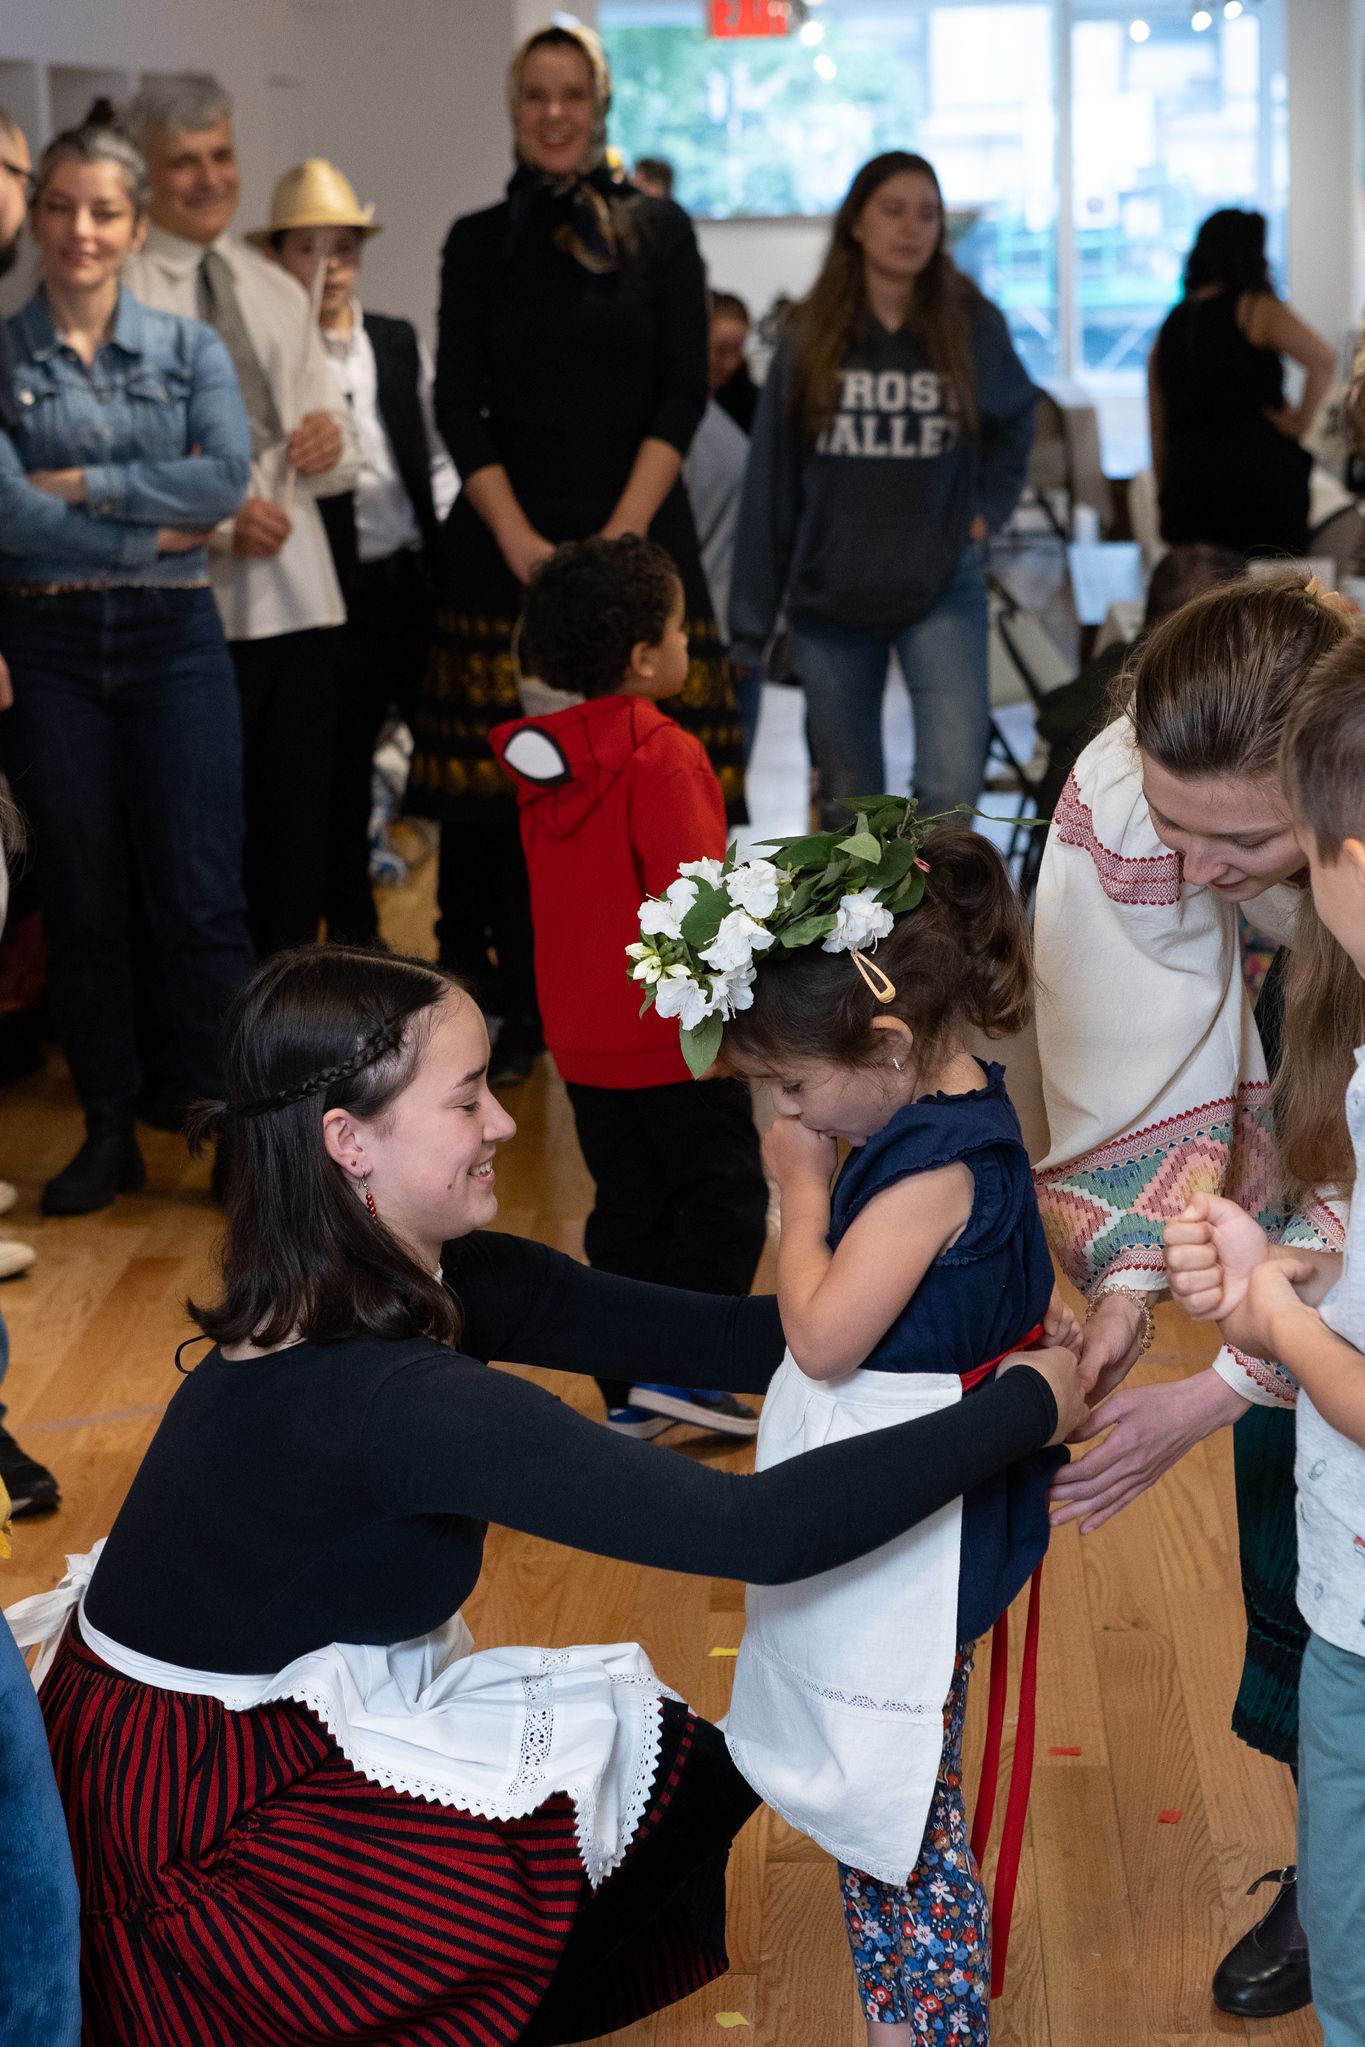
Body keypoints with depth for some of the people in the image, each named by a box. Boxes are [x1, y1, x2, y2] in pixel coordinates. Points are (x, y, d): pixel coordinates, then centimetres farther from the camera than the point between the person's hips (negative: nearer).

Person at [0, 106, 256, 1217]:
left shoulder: (191, 348, 5)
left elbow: (228, 478, -10)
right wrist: (151, 532, -10)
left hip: (174, 637, 0)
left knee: (200, 898, -3)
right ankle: (111, 1132, 19)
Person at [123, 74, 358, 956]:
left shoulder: (279, 292, 18)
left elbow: (341, 450, 19)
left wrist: (332, 440, -5)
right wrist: (218, 517, -20)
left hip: (301, 593, 6)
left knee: (299, 825, 10)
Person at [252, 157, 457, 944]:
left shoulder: (402, 343, 12)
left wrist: (442, 544, 8)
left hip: (411, 579, 5)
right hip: (332, 588, -4)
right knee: (340, 770, 4)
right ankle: (353, 938, 18)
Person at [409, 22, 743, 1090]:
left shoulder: (659, 230, 7)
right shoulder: (480, 243, 10)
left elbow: (683, 395, 0)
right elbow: (459, 407, 3)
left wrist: (620, 538, -11)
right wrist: (523, 544, -9)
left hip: (638, 533, -1)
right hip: (507, 540, 1)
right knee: (508, 781, -2)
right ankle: (517, 1010, 7)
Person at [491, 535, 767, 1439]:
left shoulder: (542, 756, 5)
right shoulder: (665, 759, -18)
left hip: (582, 1033, 8)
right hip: (673, 1033, -8)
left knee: (627, 1205, 14)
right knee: (726, 1196, 4)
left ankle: (627, 1390, 18)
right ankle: (682, 1369, 0)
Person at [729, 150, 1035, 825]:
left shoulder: (972, 326, -1)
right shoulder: (809, 339, -1)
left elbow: (1017, 420, 19)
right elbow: (770, 486, -1)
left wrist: (985, 509, 4)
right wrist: (750, 620, -3)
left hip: (941, 593, -1)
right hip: (832, 598, 1)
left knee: (952, 786, -17)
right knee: (851, 800, 12)